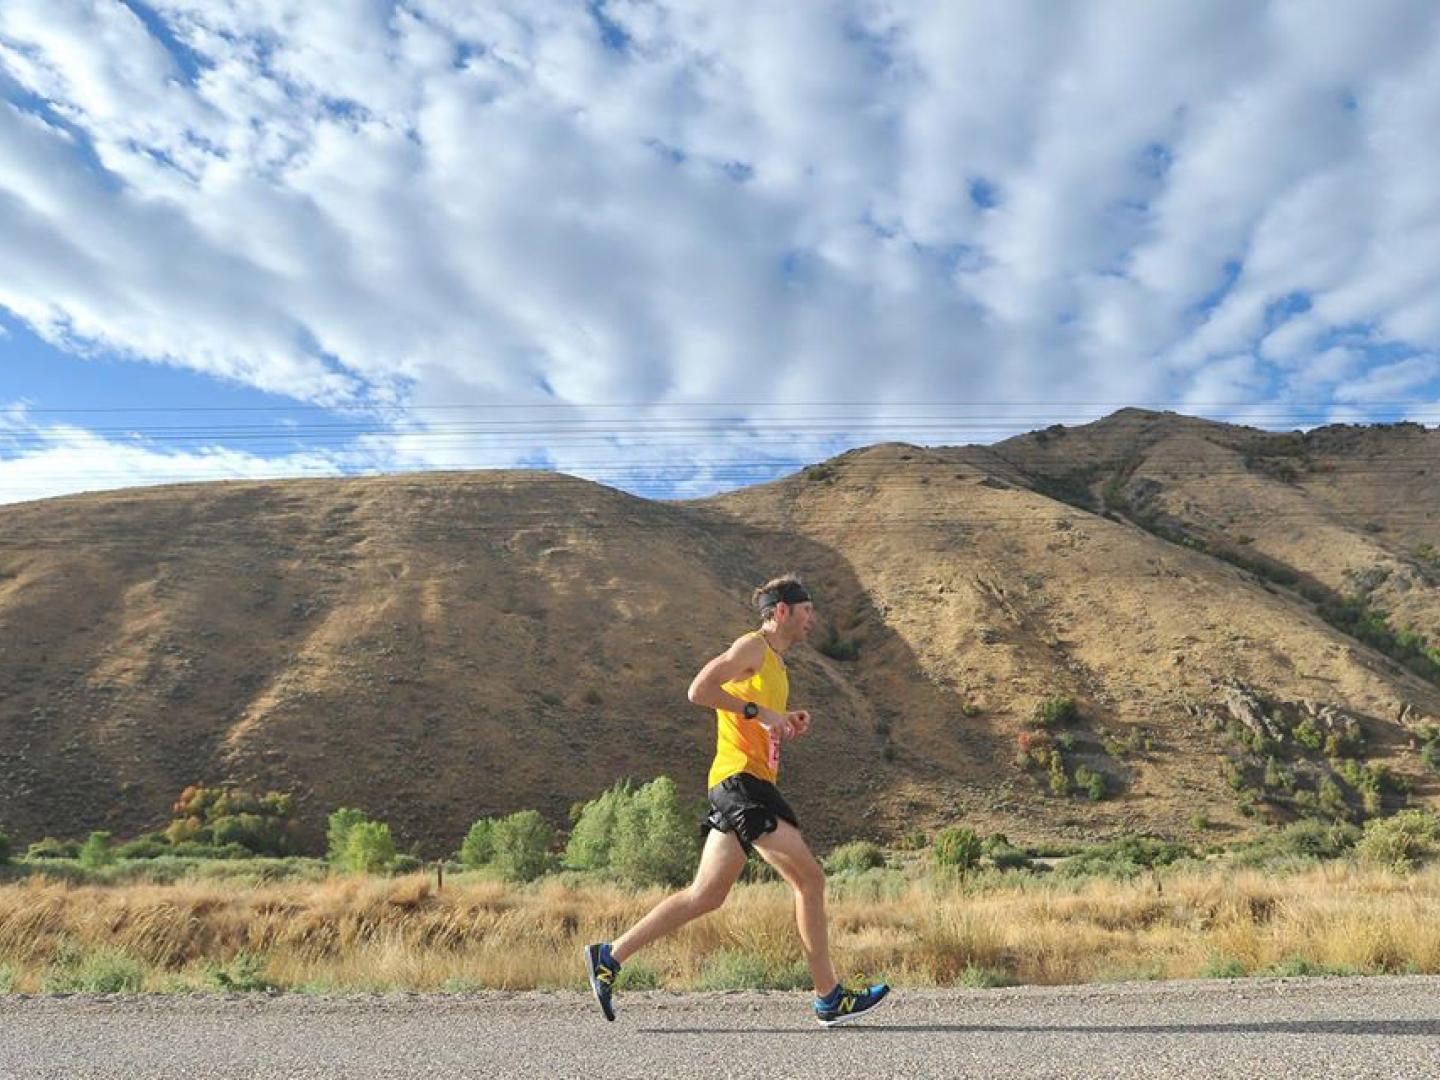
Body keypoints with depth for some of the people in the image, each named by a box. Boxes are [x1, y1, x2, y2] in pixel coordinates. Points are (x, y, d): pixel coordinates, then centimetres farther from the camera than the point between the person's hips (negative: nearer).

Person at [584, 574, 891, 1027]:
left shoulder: (775, 663, 24)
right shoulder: (752, 646, -5)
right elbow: (699, 690, -17)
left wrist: (786, 721, 11)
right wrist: (759, 711, -18)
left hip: (747, 786, 10)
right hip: (741, 779, -10)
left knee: (704, 895, 9)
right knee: (809, 879, -5)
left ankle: (609, 957, 15)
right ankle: (830, 998, 4)